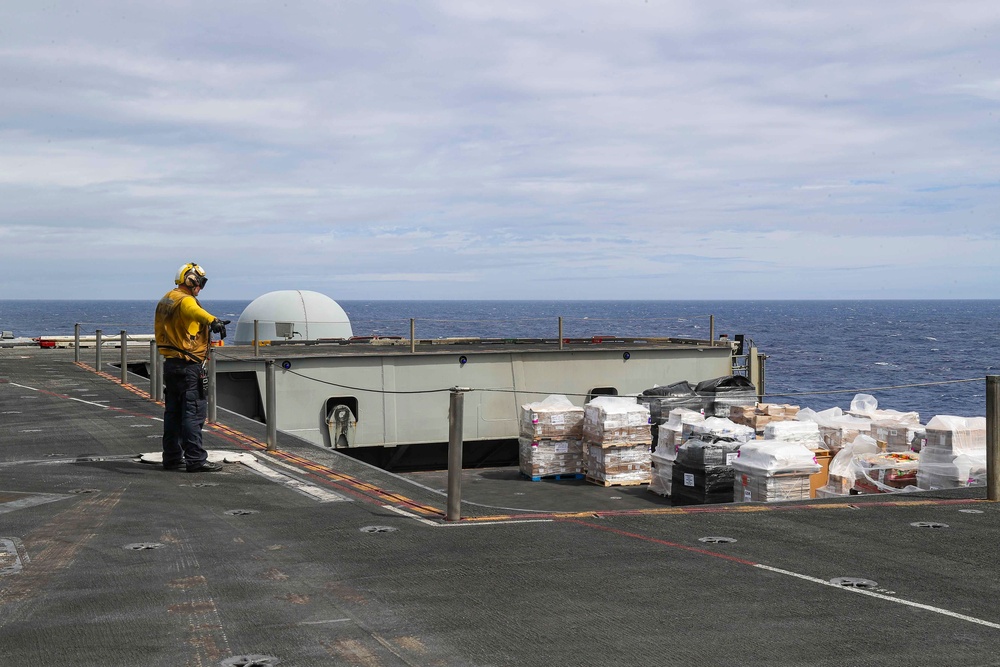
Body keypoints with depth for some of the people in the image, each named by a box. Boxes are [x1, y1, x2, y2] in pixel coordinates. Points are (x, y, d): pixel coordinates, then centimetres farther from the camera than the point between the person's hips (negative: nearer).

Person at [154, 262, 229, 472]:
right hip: (188, 365, -10)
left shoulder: (165, 300, 17)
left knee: (173, 412, 14)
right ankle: (196, 460, -8)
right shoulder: (185, 300, -14)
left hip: (170, 364, 10)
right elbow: (194, 311, -39)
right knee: (193, 413, -8)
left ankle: (172, 458, 19)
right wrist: (213, 320, -56)